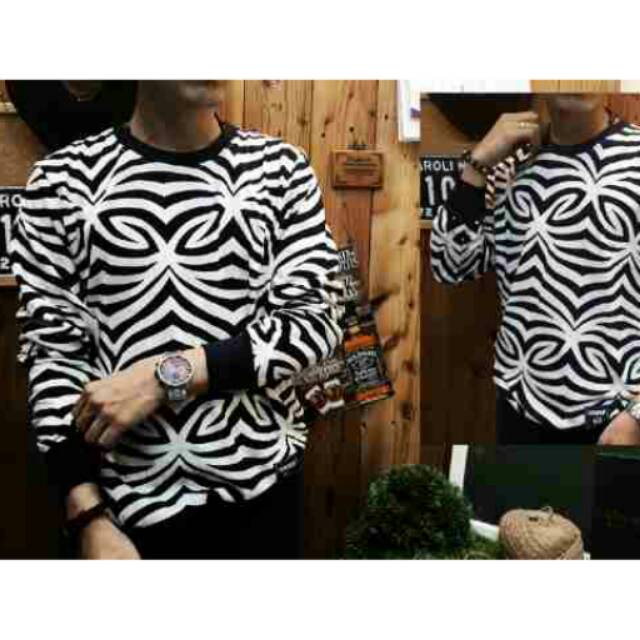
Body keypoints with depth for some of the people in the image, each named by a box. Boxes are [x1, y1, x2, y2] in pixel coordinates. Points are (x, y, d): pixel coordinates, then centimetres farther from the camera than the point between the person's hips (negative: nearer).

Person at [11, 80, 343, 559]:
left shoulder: (280, 168, -1)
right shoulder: (64, 180, -3)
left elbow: (315, 321, -6)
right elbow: (53, 352, -3)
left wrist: (166, 375, -16)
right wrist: (90, 519, -10)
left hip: (262, 484, 1)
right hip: (124, 498, -1)